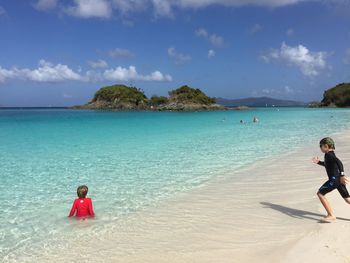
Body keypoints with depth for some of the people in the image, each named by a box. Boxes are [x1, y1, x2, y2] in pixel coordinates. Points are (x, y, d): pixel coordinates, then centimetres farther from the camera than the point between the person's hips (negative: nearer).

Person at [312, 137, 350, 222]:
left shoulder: (329, 154, -12)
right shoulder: (330, 154, 17)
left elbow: (339, 162, -28)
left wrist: (342, 175, -33)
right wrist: (318, 162, 28)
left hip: (334, 179, -10)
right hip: (339, 179, 10)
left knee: (320, 193, -2)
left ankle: (331, 215, -3)